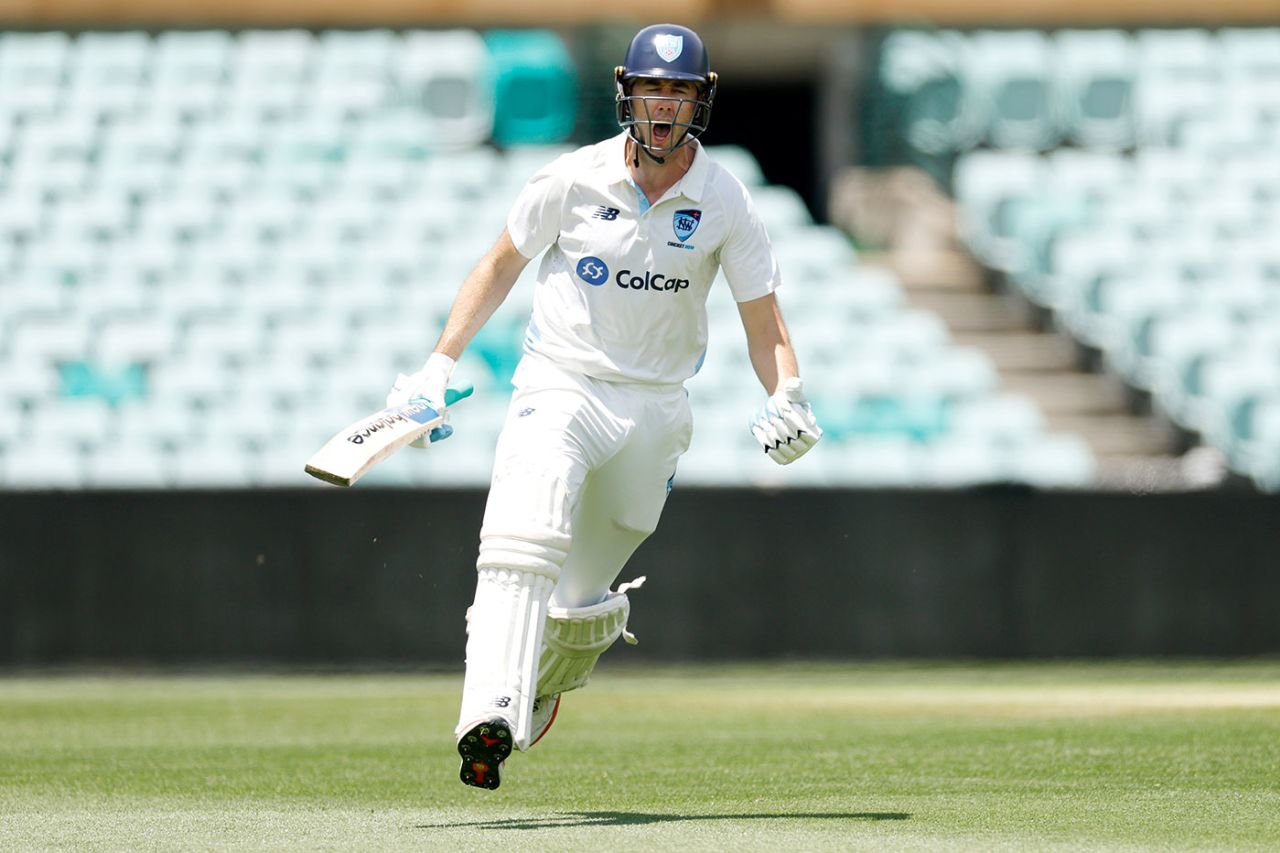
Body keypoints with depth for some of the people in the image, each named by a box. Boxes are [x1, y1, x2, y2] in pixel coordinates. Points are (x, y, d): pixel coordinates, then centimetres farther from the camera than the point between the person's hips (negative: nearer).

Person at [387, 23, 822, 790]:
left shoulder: (724, 202, -4)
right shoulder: (574, 181, -6)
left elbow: (763, 319, -2)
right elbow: (501, 267, 6)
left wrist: (788, 397, -21)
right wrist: (438, 366, -1)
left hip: (656, 404, 1)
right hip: (561, 384, -1)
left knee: (581, 601, 7)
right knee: (523, 539, -27)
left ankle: (545, 686, 41)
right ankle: (491, 718, -40)